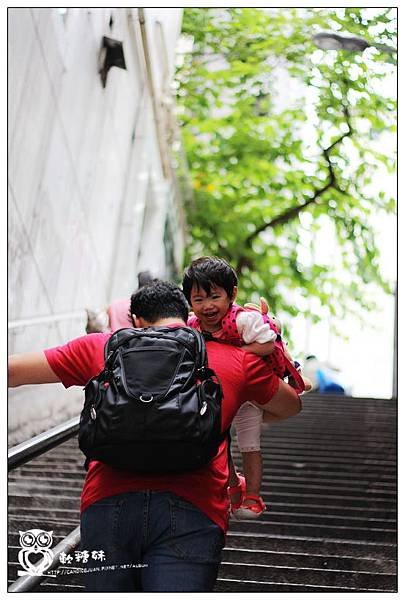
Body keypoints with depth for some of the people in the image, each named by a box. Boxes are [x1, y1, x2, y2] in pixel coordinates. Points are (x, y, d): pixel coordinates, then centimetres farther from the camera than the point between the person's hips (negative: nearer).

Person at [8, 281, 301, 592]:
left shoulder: (101, 347, 18)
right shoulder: (239, 359, 19)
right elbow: (292, 405, 36)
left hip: (106, 505, 1)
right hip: (192, 510, -1)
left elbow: (11, 370, 22)